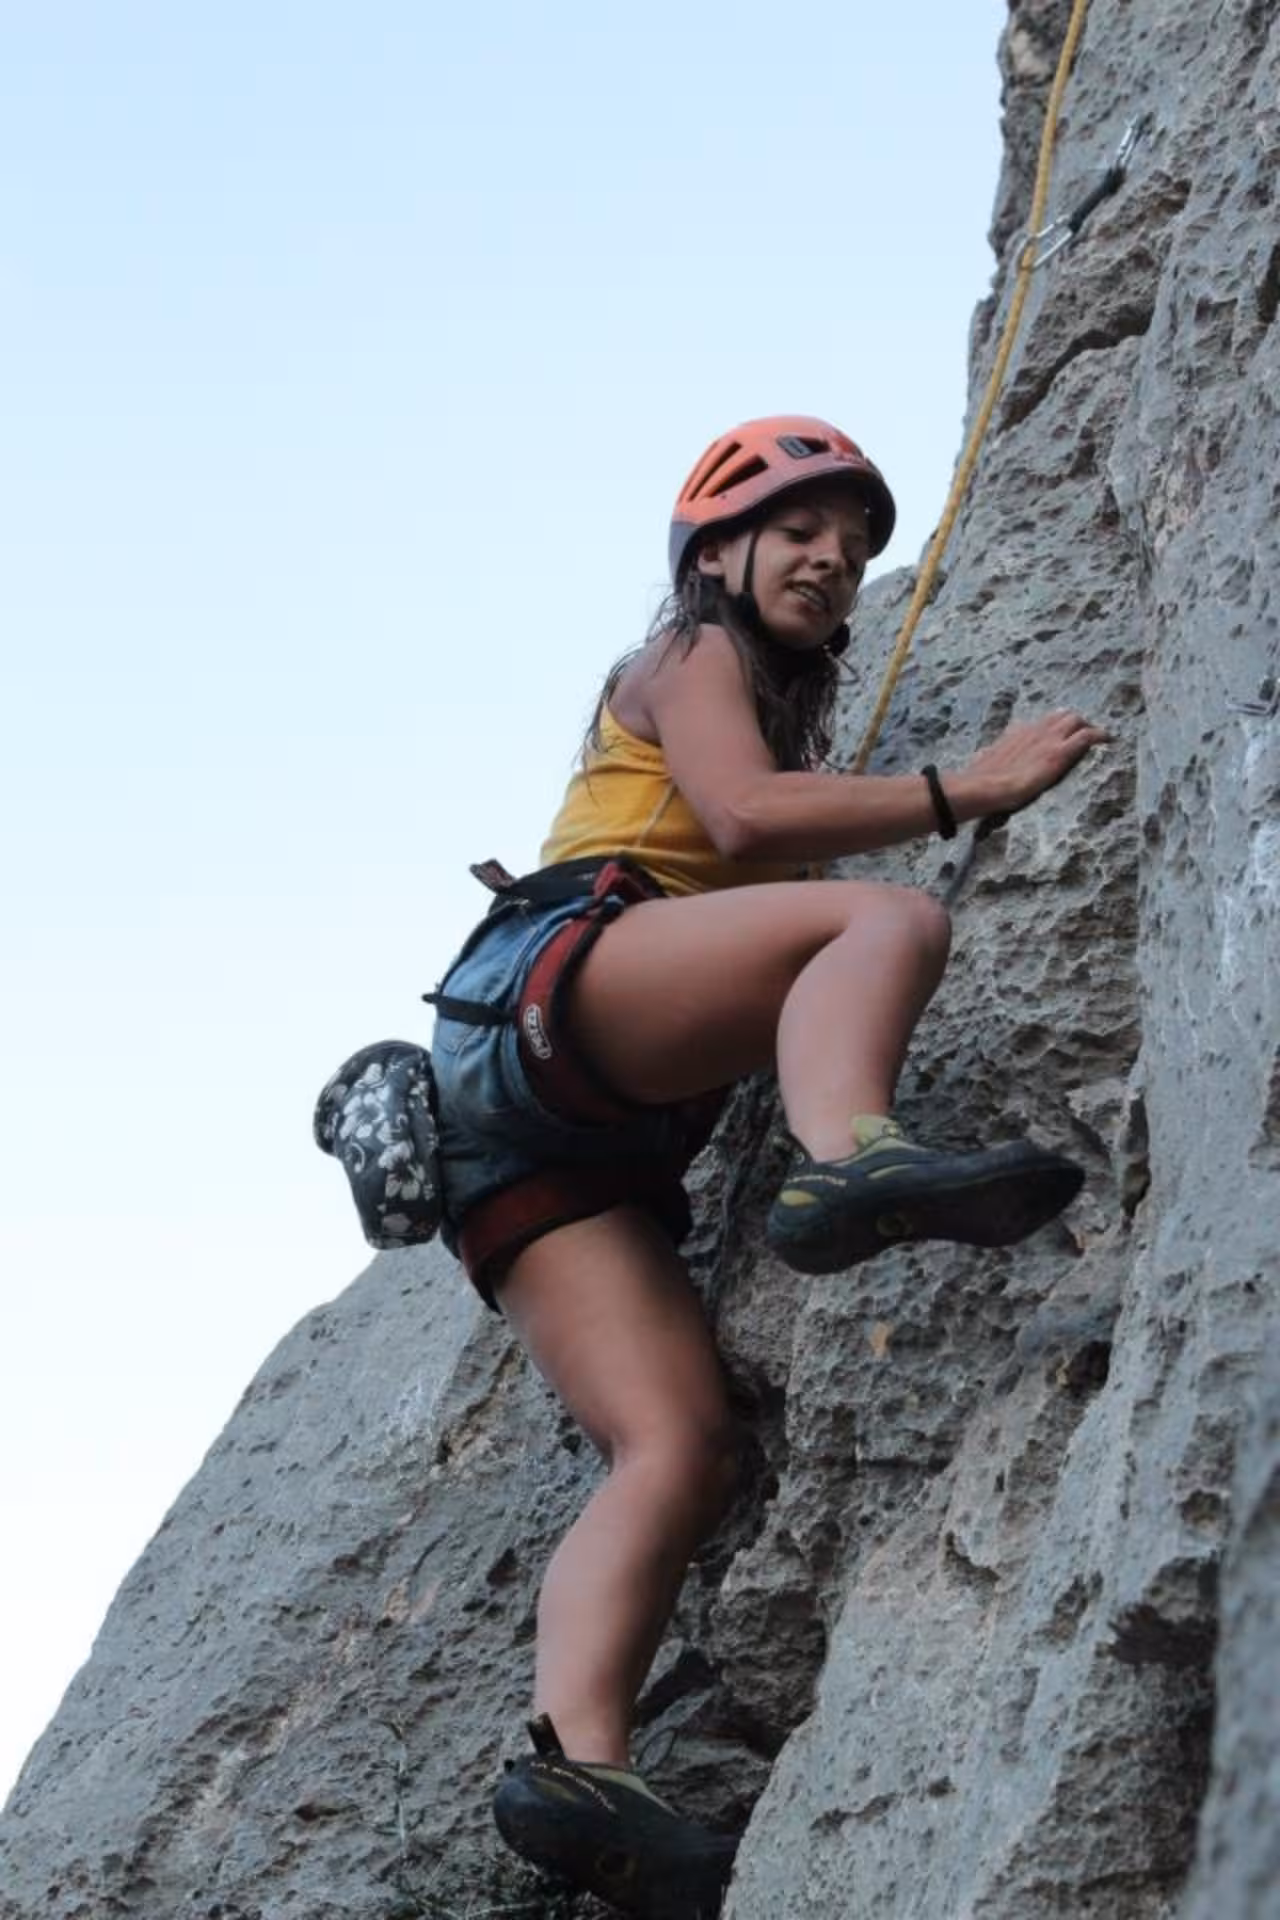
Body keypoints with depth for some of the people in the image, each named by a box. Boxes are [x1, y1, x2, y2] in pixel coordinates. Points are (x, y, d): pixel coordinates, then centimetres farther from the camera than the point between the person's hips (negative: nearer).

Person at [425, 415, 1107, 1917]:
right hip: (549, 979, -8)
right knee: (886, 917, -29)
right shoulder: (688, 654, 13)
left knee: (680, 1447, -14)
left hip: (559, 1142, 8)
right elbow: (742, 812, -6)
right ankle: (847, 1161, -59)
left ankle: (576, 1761, -32)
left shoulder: (787, 718, 39)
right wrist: (964, 790, -5)